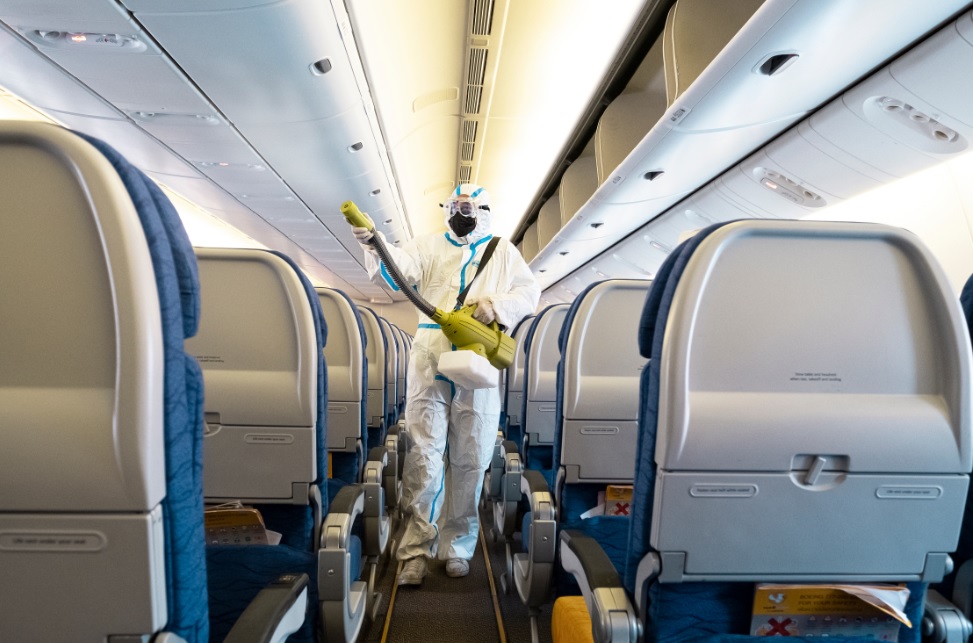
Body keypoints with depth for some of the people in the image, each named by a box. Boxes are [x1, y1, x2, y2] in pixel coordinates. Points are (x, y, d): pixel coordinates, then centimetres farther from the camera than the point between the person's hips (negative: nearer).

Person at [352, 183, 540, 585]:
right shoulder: (429, 247, 15)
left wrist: (497, 305, -11)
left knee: (469, 462, 6)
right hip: (429, 367, 0)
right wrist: (375, 244, -25)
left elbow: (530, 292, 8)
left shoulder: (503, 252, 17)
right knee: (423, 456, -2)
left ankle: (456, 546, 21)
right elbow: (399, 267, -4)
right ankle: (416, 550, 10)